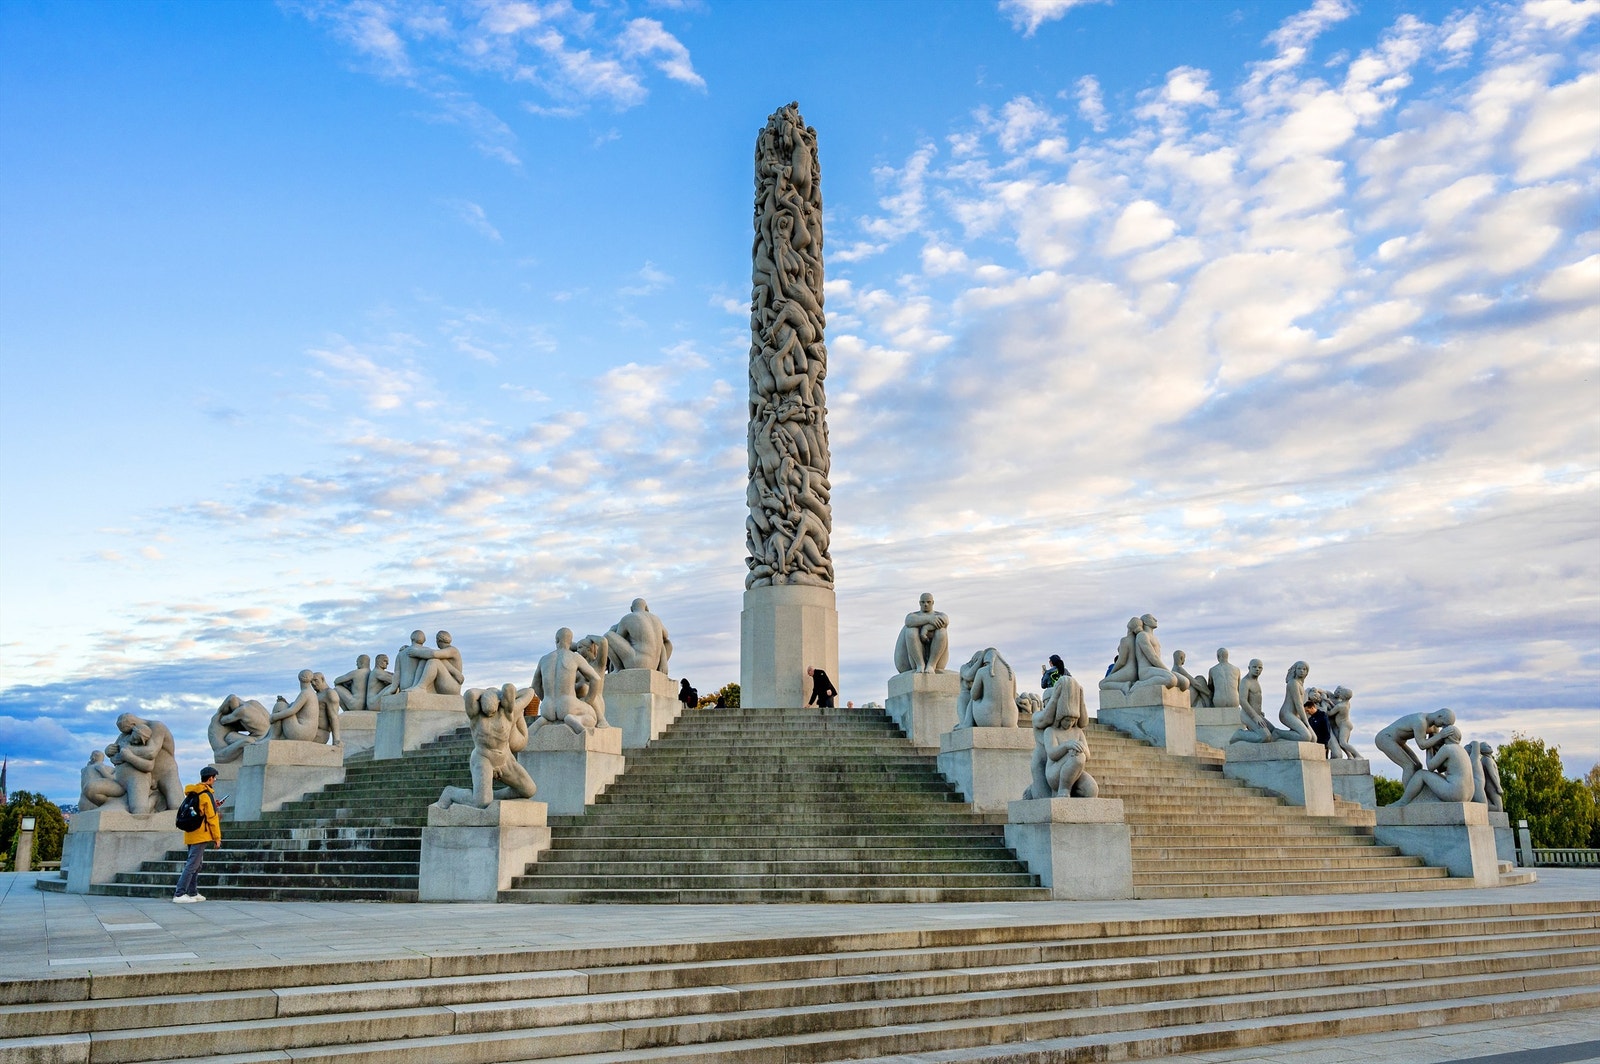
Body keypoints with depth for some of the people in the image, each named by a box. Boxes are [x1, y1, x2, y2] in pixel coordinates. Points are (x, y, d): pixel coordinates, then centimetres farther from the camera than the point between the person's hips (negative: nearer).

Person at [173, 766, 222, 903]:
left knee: (195, 863, 16)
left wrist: (214, 806, 26)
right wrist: (217, 837, -8)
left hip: (191, 834, 9)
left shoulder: (192, 793, 12)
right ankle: (179, 894, -12)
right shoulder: (207, 794, -13)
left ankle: (192, 893, 21)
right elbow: (212, 817, -13)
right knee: (192, 864, -8)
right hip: (201, 835, -9)